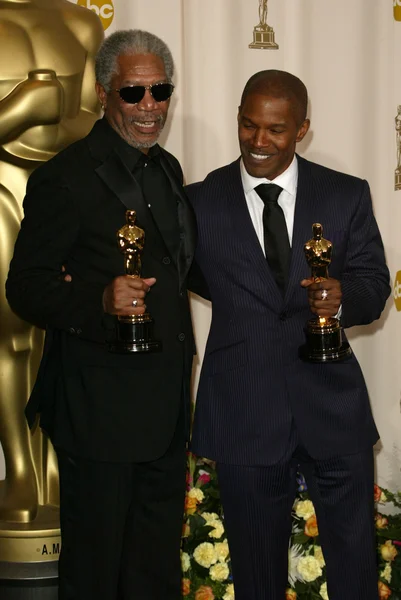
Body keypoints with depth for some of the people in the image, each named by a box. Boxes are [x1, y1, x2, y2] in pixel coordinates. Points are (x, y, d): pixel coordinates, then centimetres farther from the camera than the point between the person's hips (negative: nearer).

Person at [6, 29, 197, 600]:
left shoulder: (168, 170, 12)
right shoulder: (66, 177, -13)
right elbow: (25, 287, -15)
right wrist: (100, 300, -31)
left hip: (167, 405, 7)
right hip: (99, 410, -7)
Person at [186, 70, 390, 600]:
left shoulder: (347, 196, 2)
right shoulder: (200, 202, 1)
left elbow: (375, 283, 2)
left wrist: (343, 297, -20)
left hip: (333, 410, 1)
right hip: (244, 415, 0)